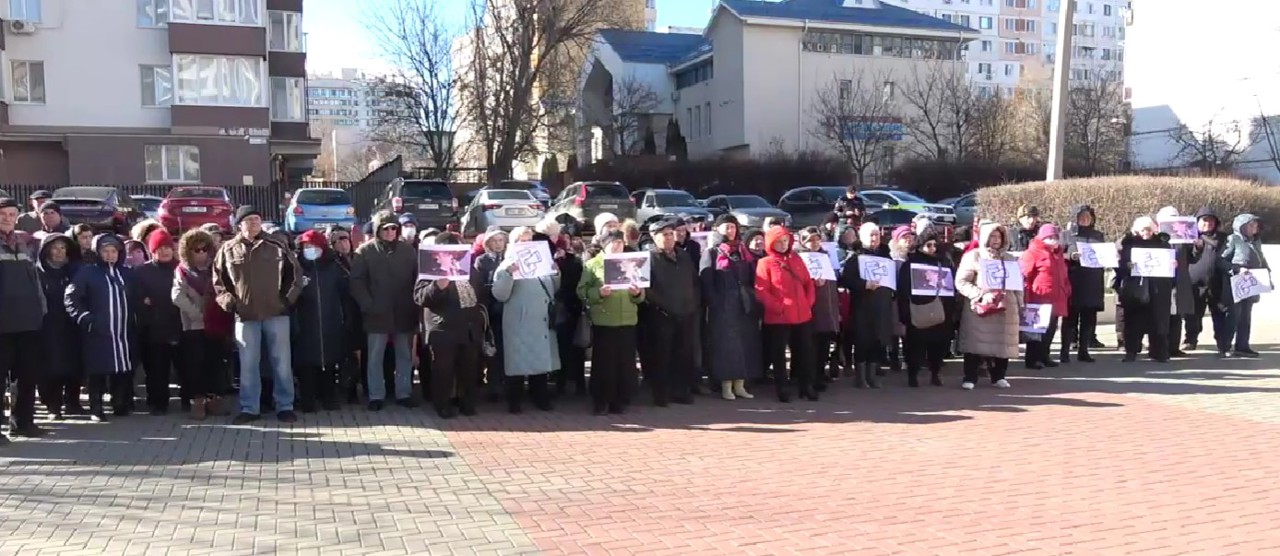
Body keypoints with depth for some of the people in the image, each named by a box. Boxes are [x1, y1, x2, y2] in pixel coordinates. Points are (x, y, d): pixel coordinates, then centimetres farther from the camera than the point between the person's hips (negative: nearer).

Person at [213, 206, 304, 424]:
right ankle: (249, 408, 16)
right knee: (248, 364, 7)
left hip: (276, 313, 0)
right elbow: (218, 280, 9)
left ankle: (285, 406, 13)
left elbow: (295, 273, 8)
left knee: (282, 362, 4)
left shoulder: (276, 247, 3)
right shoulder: (228, 249, 4)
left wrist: (289, 297, -1)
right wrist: (226, 299, -4)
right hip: (245, 315, 0)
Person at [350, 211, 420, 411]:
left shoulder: (408, 250, 6)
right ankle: (376, 396, 13)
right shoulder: (365, 251, -1)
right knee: (374, 358, 4)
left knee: (405, 356, 10)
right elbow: (356, 281, -4)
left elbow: (418, 278, 7)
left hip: (404, 313, 2)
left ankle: (404, 393, 20)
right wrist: (367, 305, -13)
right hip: (377, 314, -2)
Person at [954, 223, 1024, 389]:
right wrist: (981, 295, -16)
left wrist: (1020, 306, 13)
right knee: (976, 343, -5)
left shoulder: (1009, 258, 17)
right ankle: (970, 378, 0)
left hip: (1005, 308, 4)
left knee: (1002, 342, 6)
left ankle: (999, 376, 18)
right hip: (979, 308, -4)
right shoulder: (973, 256, 2)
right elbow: (961, 282, -6)